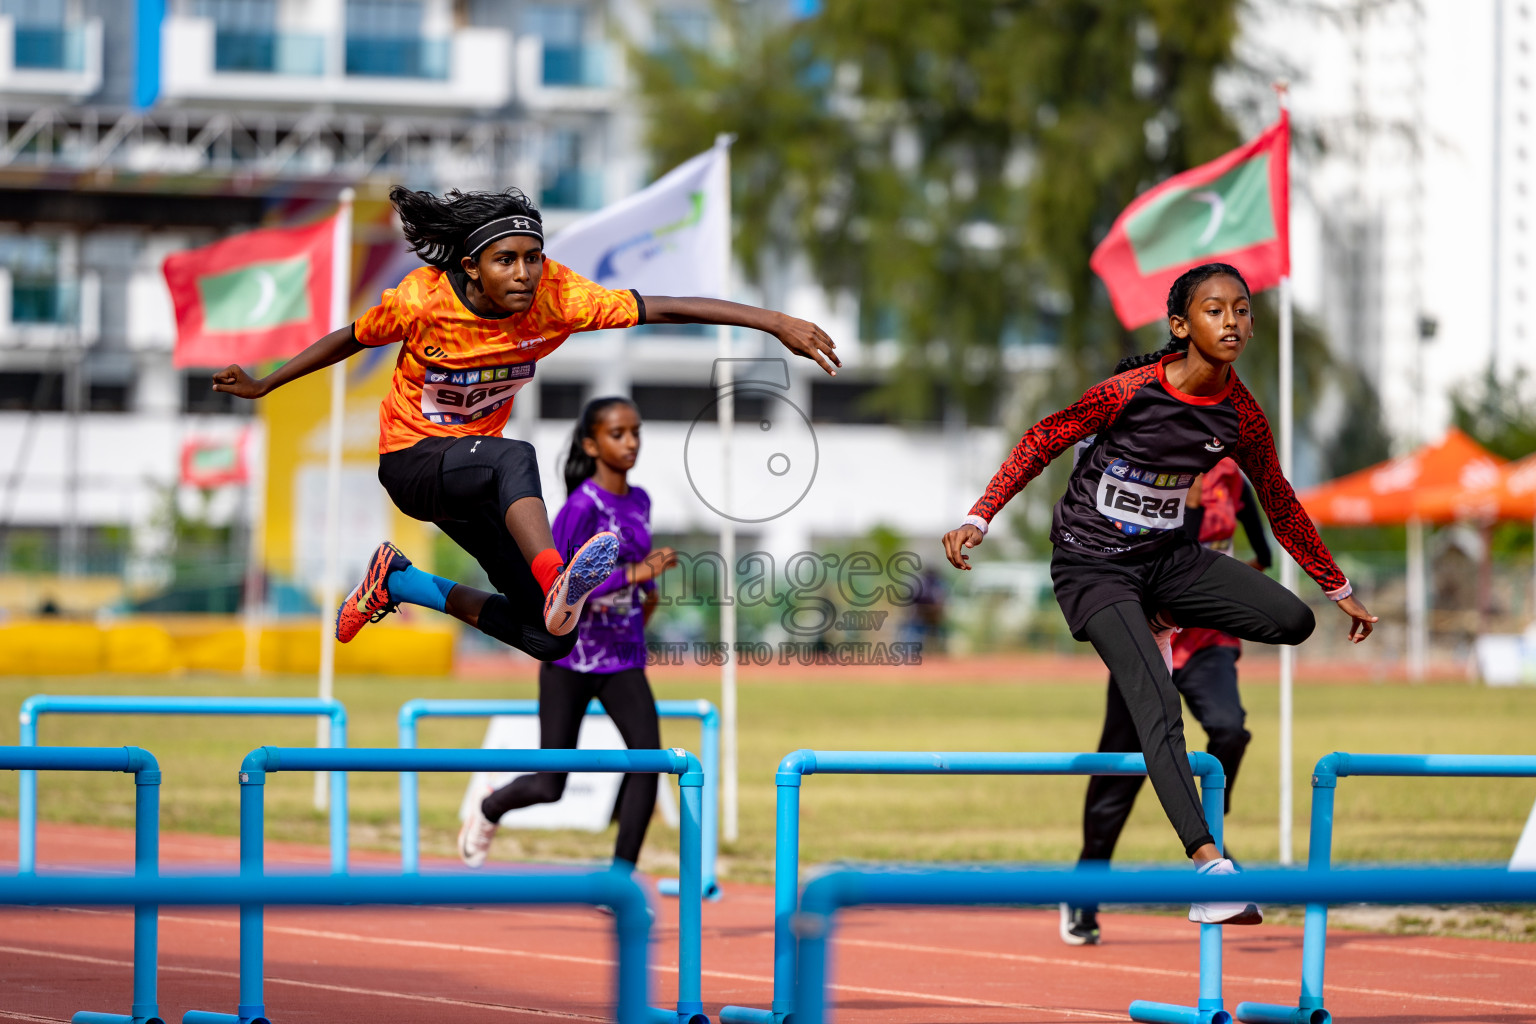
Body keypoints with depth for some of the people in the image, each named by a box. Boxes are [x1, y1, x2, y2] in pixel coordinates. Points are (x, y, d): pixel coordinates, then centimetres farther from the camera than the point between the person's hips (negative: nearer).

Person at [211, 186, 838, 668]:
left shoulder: (555, 298, -18)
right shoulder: (422, 301, -21)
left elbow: (667, 309, -24)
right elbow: (353, 339, -1)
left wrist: (775, 323, -31)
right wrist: (263, 386, 3)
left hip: (475, 472, 5)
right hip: (411, 462, -5)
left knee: (551, 640, -2)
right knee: (515, 458, -39)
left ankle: (400, 583, 15)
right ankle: (556, 583, -63)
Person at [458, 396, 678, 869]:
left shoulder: (640, 502, 6)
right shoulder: (581, 506, -16)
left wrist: (646, 588, 8)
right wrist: (631, 574, -32)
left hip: (623, 658, 5)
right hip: (570, 657, -5)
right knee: (549, 786, 1)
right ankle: (489, 811, 36)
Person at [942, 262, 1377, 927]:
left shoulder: (1241, 416, -4)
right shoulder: (1131, 392, -19)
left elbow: (1279, 503, 10)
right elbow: (1043, 441, -9)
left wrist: (1339, 589, 17)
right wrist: (979, 518, -15)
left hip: (1167, 555, 6)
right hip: (1092, 564, -6)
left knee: (1293, 622, -10)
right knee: (1159, 706, -24)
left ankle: (1160, 619, 13)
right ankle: (1207, 863, -35)